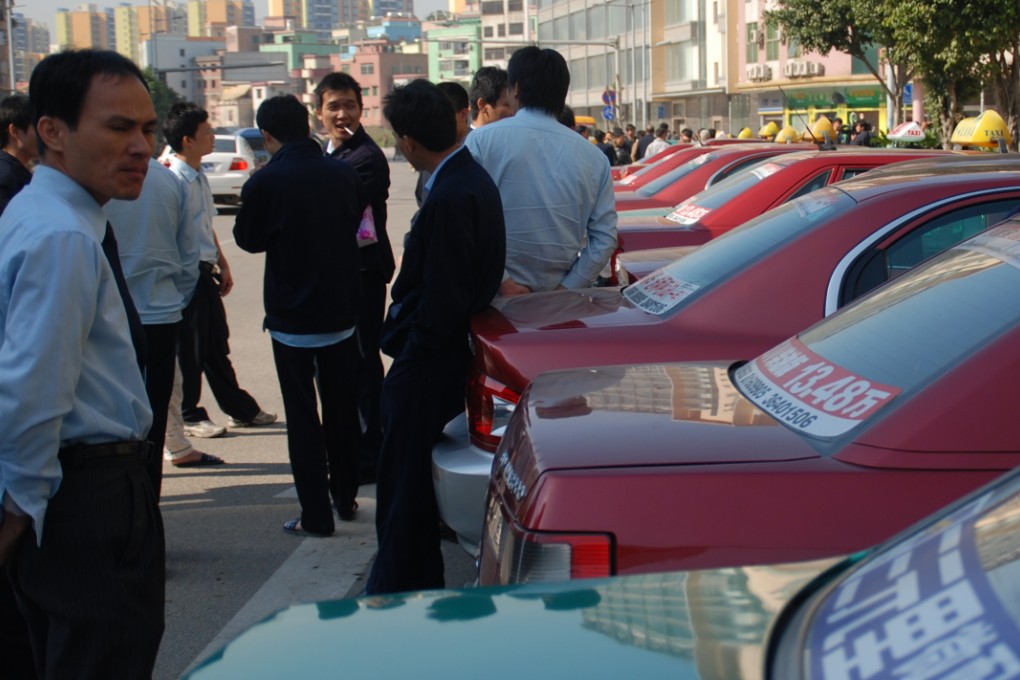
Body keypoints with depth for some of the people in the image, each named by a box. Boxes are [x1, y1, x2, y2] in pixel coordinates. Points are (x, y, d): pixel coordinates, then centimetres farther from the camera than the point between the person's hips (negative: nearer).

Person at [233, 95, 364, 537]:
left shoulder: (265, 182, -16)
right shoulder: (345, 175, -3)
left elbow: (248, 239, -3)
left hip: (292, 317, -4)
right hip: (341, 312, 5)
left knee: (302, 416, 3)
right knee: (342, 406, 18)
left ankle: (316, 515, 4)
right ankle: (345, 497, 29)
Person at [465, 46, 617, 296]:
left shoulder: (481, 140, -5)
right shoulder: (594, 156, 4)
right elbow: (605, 237, -1)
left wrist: (502, 281, -13)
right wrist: (566, 289, -3)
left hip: (494, 295, -3)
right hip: (560, 302, 3)